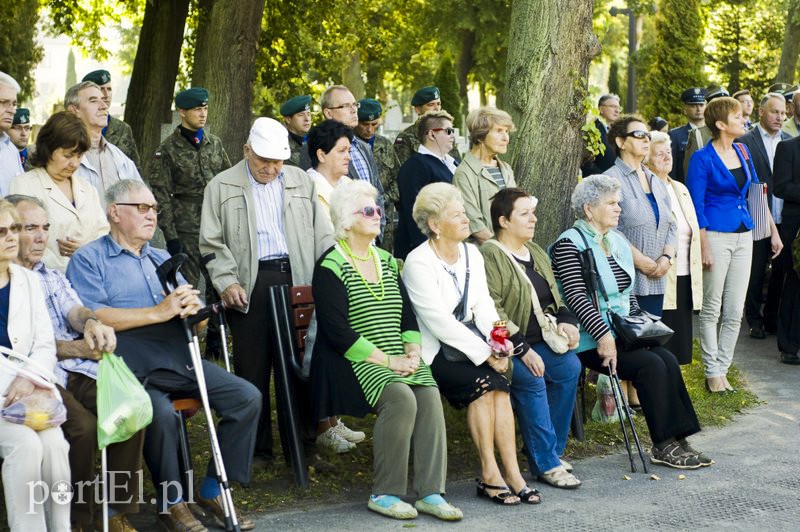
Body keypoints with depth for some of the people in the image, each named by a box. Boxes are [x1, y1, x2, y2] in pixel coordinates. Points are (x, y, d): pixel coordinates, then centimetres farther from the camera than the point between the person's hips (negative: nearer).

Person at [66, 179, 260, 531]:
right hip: (134, 368, -6)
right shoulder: (89, 260, 6)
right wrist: (159, 312, -13)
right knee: (161, 414, -34)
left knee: (248, 397, -10)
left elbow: (198, 319, 21)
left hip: (179, 359, 6)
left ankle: (213, 490, 2)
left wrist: (192, 308, -5)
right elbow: (93, 317, -11)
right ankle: (171, 503, -11)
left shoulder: (162, 260, 26)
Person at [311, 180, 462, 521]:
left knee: (429, 396, -22)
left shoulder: (386, 261, 17)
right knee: (401, 398, -30)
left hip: (397, 359, 6)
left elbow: (407, 314, 16)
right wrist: (387, 360, -16)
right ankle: (384, 494, -18)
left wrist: (412, 351, -4)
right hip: (354, 362, -6)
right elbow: (338, 332, -14)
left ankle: (430, 493, -20)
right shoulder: (330, 267, -5)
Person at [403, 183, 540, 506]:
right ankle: (490, 474, -19)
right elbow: (439, 322, -19)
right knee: (482, 380, -27)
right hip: (433, 352, -6)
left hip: (468, 341, 6)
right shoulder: (418, 263, -13)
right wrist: (485, 354, -21)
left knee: (497, 380, -22)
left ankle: (511, 473, -21)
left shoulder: (471, 254, 10)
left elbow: (484, 305, 7)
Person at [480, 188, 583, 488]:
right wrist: (522, 349, -23)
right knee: (532, 379, -31)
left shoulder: (535, 252, 18)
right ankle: (546, 464, -22)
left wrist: (566, 322, 4)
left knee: (569, 366, -19)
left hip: (539, 341, 8)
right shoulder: (490, 256, -10)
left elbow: (555, 297, 26)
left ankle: (551, 449, -6)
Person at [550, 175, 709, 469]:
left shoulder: (617, 240, 17)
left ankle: (678, 439, -14)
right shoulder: (570, 243, -9)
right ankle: (663, 445, -15)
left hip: (622, 333, 8)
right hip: (591, 340, -8)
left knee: (668, 360, -16)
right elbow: (576, 296, -19)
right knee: (651, 365, -23)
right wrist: (603, 336, -26)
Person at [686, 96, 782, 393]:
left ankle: (722, 369, 15)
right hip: (717, 235, -6)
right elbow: (696, 205, -10)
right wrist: (704, 247, -14)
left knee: (734, 313, 6)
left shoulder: (743, 152, 10)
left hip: (743, 237, 6)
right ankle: (712, 372, 11)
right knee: (711, 310, 3)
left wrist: (773, 230, 13)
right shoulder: (702, 159, -9)